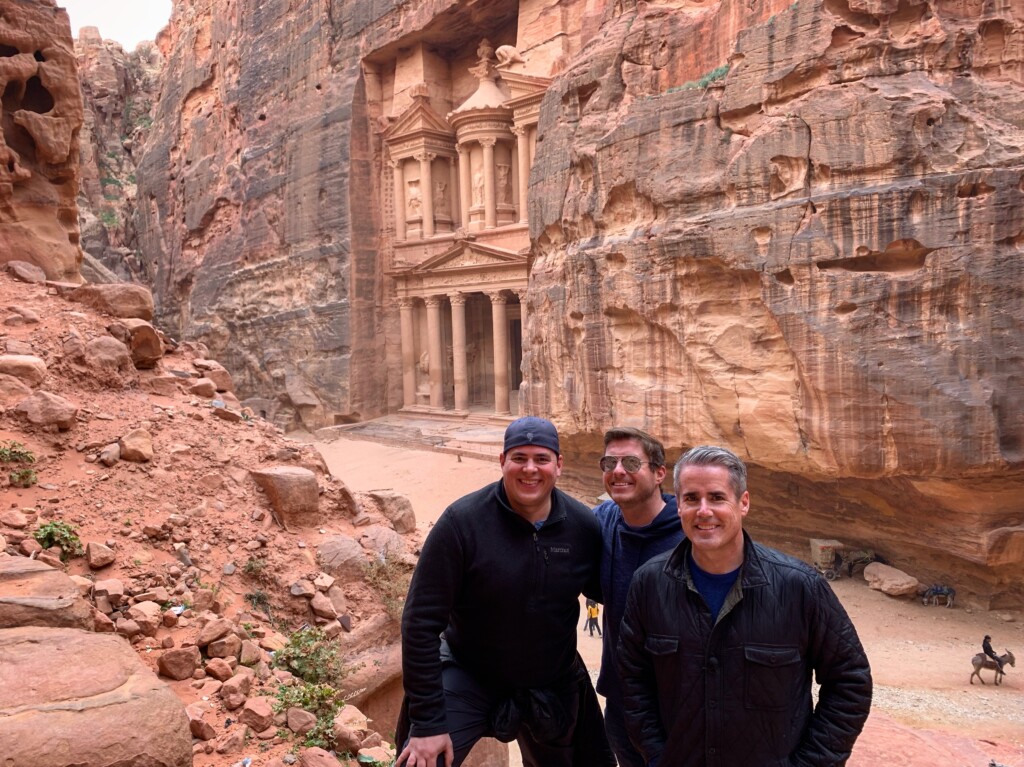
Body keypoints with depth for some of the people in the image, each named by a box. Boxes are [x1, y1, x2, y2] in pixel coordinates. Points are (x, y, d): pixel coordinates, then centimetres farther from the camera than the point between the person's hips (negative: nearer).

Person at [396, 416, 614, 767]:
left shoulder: (584, 526, -12)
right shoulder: (462, 521, -22)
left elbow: (606, 589, 8)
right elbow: (421, 622, -20)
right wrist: (427, 722, -20)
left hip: (555, 684, 4)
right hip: (467, 677, -3)